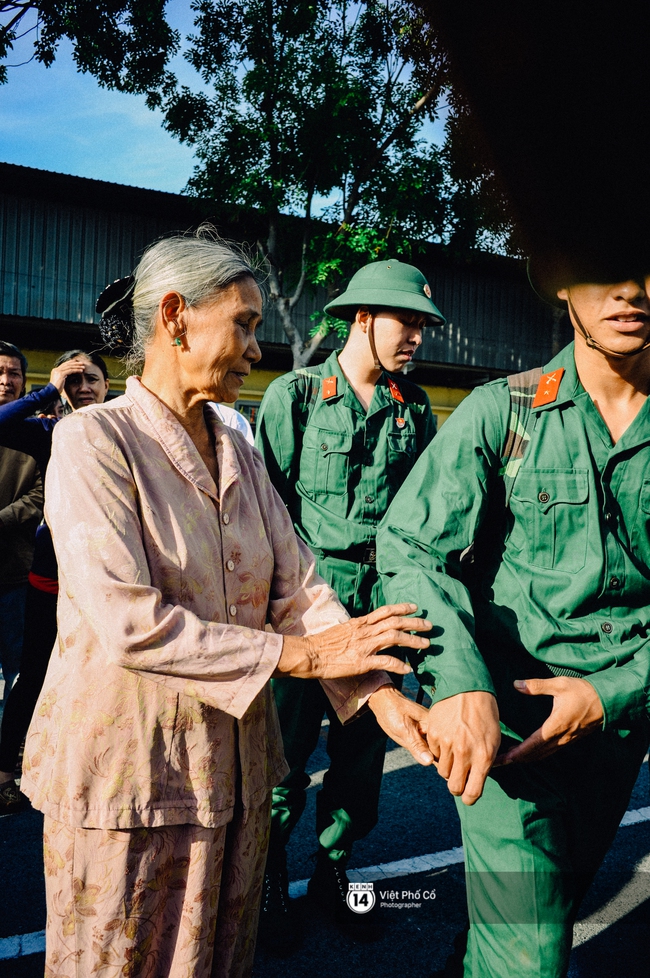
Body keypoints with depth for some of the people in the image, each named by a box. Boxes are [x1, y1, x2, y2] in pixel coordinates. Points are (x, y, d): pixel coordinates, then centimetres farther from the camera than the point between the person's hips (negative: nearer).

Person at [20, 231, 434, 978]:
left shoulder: (238, 454, 7)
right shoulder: (94, 440, -14)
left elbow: (297, 587, 0)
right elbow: (127, 621, -24)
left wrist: (382, 693, -13)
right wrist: (296, 653, -20)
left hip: (232, 766, 6)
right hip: (126, 768, -6)